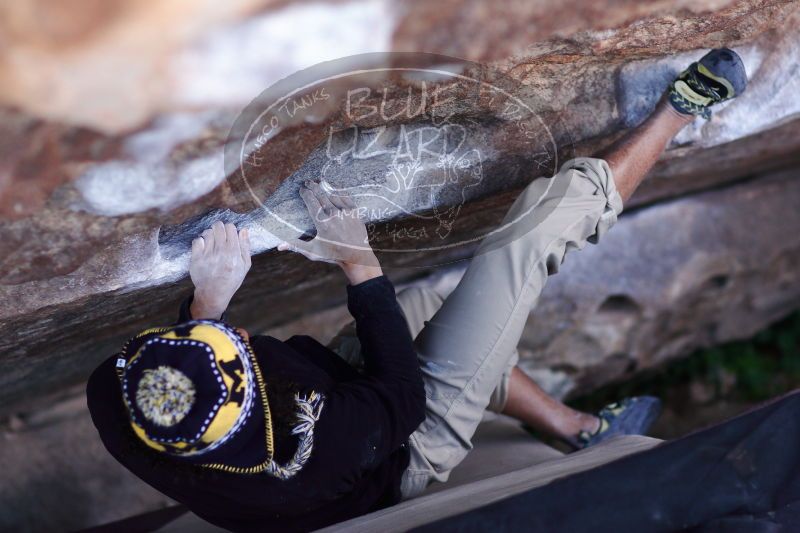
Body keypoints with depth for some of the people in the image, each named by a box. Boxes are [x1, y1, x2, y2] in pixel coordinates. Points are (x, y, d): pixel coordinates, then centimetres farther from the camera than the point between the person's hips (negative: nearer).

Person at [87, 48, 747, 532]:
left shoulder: (113, 395, -29)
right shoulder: (308, 453, -45)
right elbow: (403, 400, -24)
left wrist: (207, 297, -18)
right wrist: (361, 263, -22)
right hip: (407, 450, -6)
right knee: (545, 218, -10)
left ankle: (579, 427, 41)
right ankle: (681, 106, 14)